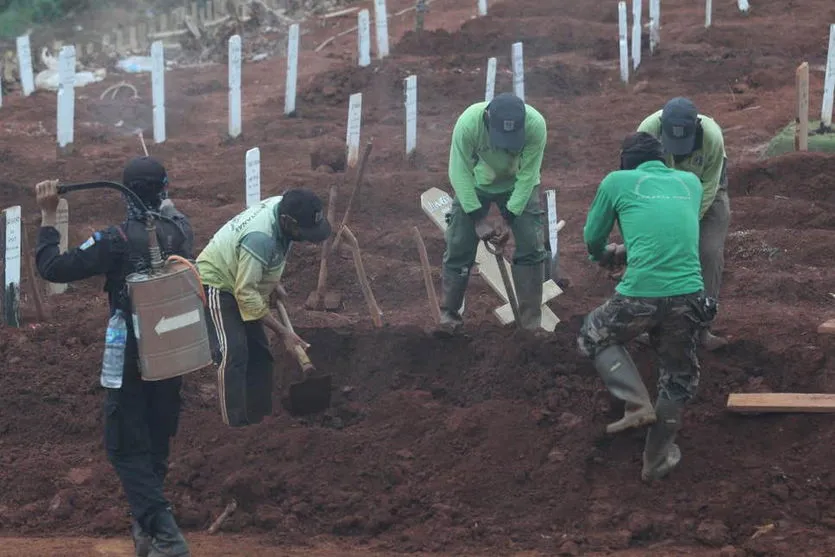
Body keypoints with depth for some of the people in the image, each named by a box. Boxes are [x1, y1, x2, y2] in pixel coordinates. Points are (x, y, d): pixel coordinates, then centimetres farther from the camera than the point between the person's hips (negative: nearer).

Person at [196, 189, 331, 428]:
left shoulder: (283, 206, -12)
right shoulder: (260, 238, -38)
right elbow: (246, 294, -32)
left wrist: (274, 285, 5)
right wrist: (282, 332, -28)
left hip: (242, 281, 9)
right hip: (216, 285, -9)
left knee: (260, 354, 9)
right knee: (233, 354, -19)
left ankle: (259, 419, 17)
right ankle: (235, 426, -19)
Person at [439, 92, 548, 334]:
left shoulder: (536, 125, -36)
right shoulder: (468, 122, -37)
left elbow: (527, 176, -25)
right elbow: (460, 173, -27)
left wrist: (511, 217, -28)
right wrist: (478, 220, -28)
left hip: (518, 186, 0)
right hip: (474, 186, 0)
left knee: (531, 247, -8)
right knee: (459, 247, -2)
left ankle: (532, 321, 2)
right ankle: (448, 315, 14)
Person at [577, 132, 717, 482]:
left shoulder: (618, 181, 11)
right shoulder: (691, 182, 20)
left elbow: (592, 238, 20)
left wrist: (605, 256, 43)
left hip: (639, 295, -3)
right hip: (688, 295, 3)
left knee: (594, 336, 25)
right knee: (678, 376, 22)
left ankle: (637, 403, 7)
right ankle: (658, 458, 28)